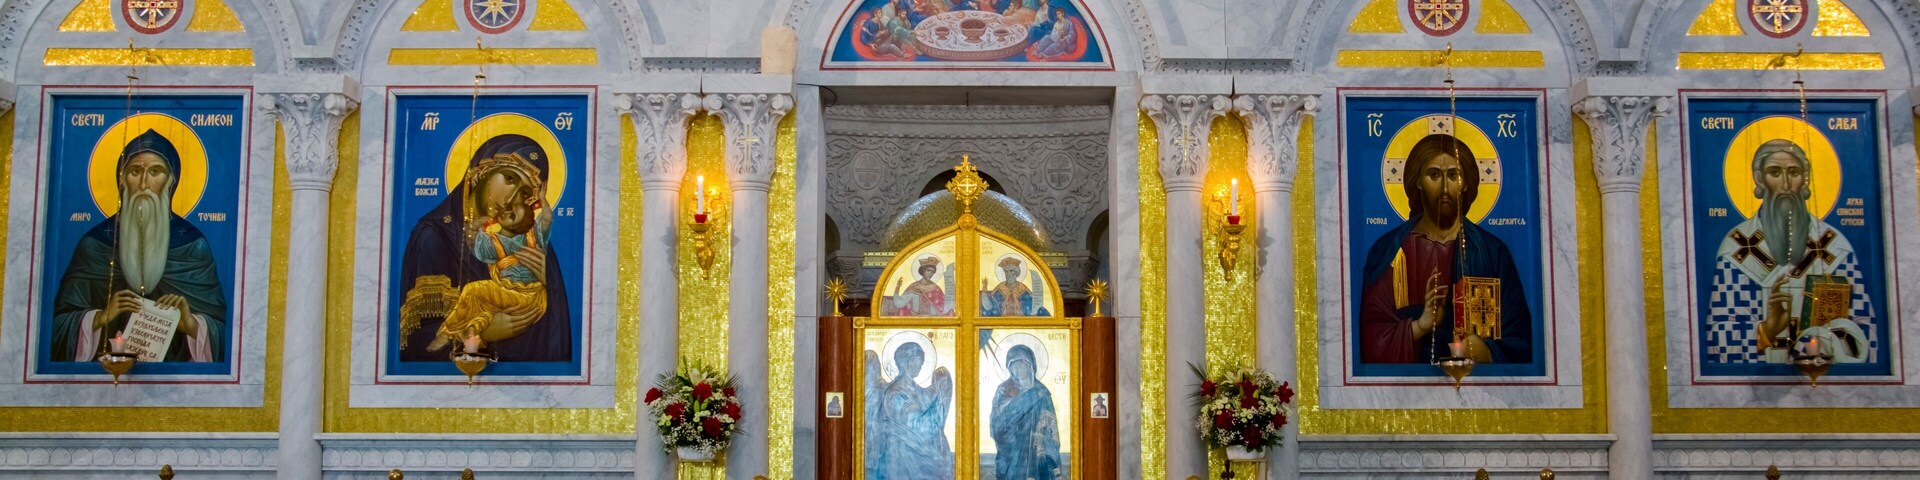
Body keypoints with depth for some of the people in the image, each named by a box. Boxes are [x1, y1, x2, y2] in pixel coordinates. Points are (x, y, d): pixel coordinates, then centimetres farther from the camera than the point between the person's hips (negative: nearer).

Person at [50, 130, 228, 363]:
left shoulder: (193, 245, 3)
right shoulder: (94, 243, 4)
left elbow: (219, 327, 2)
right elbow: (62, 322, 3)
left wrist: (191, 324, -16)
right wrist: (101, 316, -13)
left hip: (173, 364, 0)